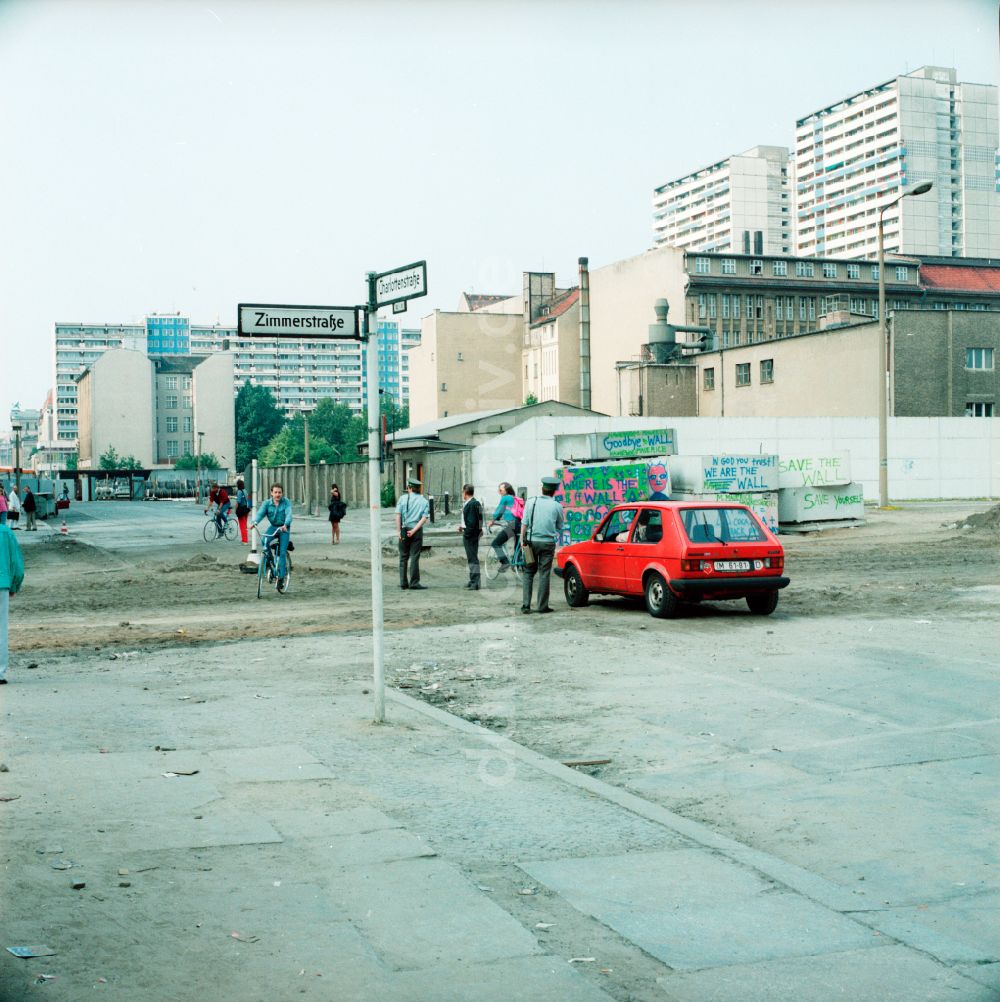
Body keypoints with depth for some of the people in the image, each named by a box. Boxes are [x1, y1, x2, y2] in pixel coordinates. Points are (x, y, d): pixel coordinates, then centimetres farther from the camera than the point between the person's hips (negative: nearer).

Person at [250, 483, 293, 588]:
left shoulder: (286, 502, -11)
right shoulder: (267, 503, -4)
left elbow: (288, 514, -25)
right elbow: (260, 513, -17)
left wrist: (285, 525, -45)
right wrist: (254, 522, -38)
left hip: (284, 528, -2)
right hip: (273, 527, 2)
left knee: (282, 552, -9)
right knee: (264, 542, -28)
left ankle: (281, 577, -3)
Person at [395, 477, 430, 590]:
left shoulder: (403, 498, 1)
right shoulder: (424, 501, 4)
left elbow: (398, 515, -8)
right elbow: (424, 518, -8)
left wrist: (398, 530, -8)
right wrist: (414, 530, -11)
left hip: (404, 530, 0)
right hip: (417, 531, 0)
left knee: (403, 557, 10)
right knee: (414, 557, 1)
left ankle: (403, 582, 10)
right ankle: (414, 583, -2)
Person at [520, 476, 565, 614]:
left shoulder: (530, 502, 1)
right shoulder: (557, 506, -3)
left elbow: (524, 523, -1)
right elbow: (560, 526, 7)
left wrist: (522, 540, 5)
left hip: (531, 541, 1)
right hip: (548, 542, -1)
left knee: (528, 573, 10)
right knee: (544, 574, 4)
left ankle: (526, 604, 2)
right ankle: (542, 606, 4)